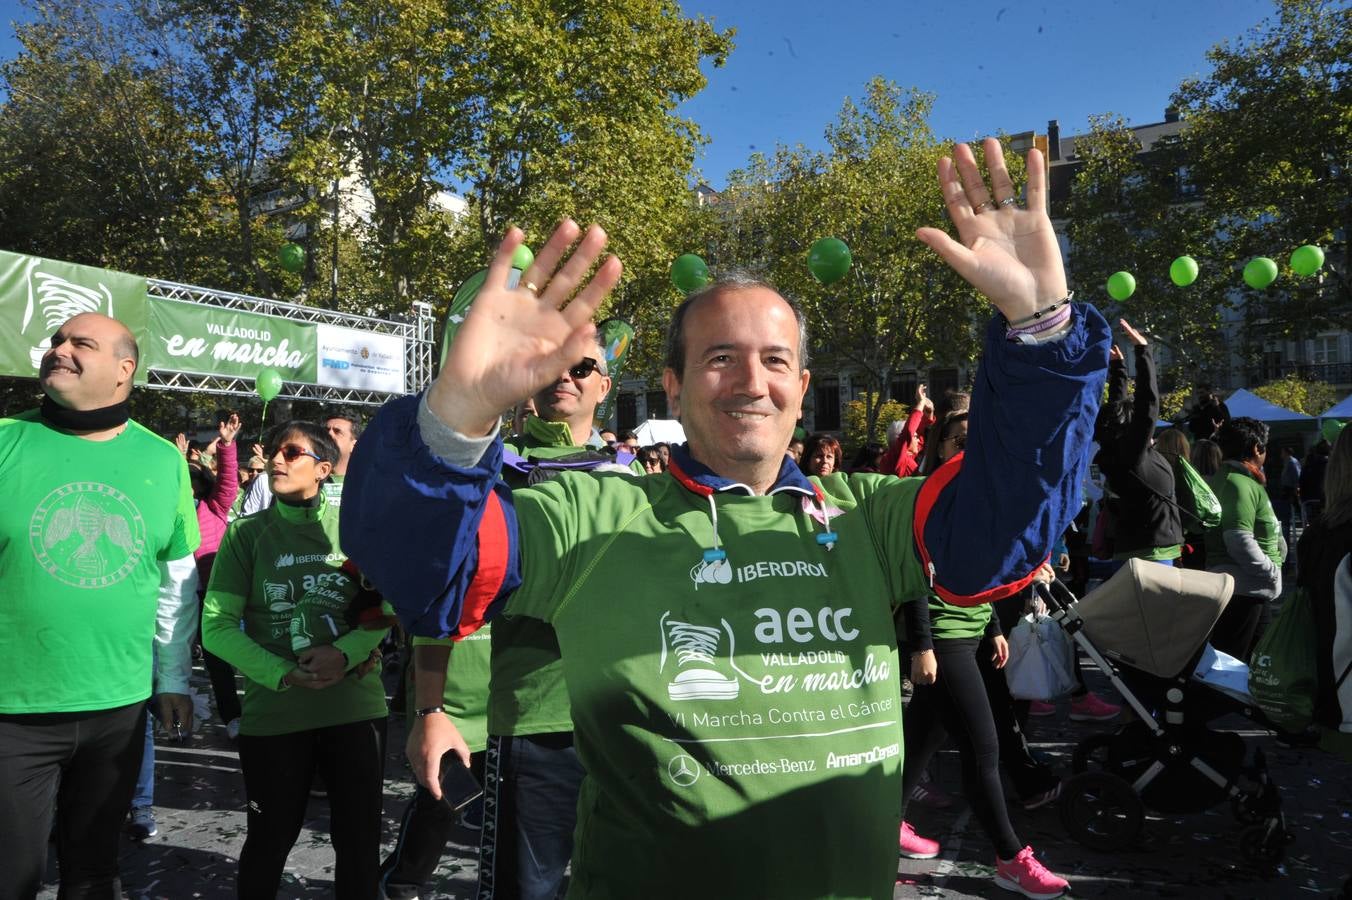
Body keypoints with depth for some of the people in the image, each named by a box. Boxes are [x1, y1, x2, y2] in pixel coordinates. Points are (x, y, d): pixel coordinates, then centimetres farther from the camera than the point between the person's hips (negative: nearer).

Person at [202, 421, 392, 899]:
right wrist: (282, 675, -17)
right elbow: (216, 626, -5)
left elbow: (388, 607, 1)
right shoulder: (246, 533, 0)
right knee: (270, 839, 15)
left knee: (360, 840, 10)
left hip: (356, 706, 1)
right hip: (273, 712, 0)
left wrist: (347, 654, -17)